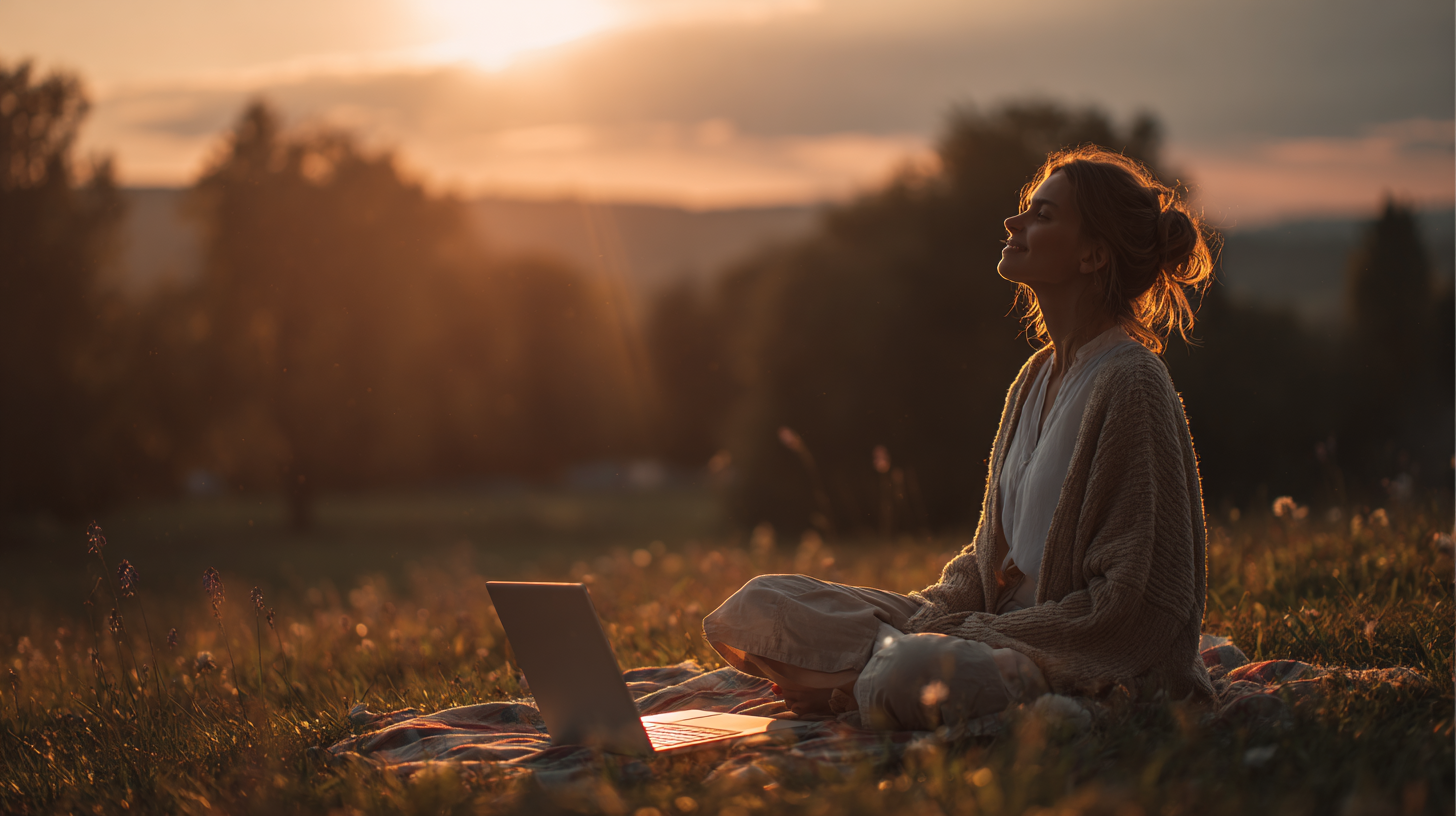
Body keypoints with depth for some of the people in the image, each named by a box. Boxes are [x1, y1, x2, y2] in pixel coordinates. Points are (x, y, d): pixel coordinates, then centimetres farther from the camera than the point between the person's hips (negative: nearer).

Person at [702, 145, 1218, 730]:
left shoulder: (1130, 386, -14)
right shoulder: (1036, 378, 13)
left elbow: (1131, 606, -18)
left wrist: (958, 636, -18)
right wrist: (920, 622, -4)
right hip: (1004, 630, 8)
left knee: (912, 677, -38)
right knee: (754, 609, 0)